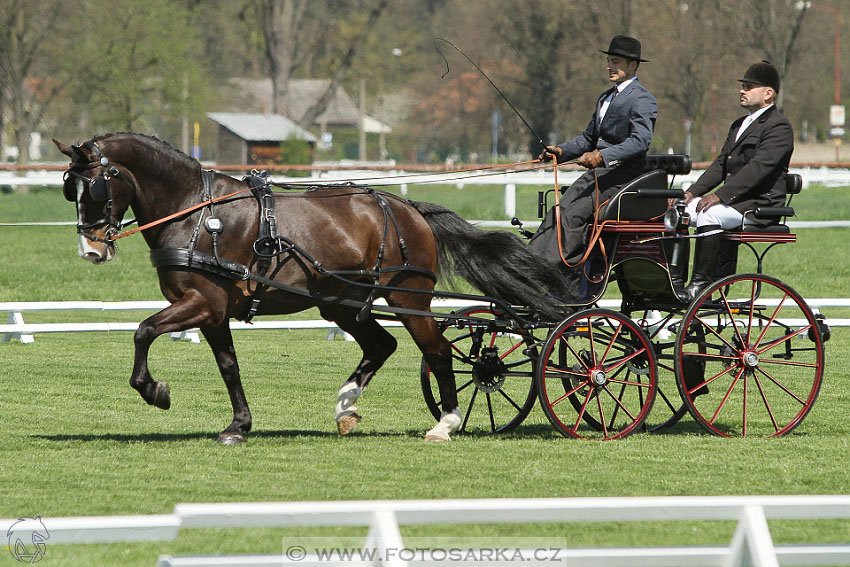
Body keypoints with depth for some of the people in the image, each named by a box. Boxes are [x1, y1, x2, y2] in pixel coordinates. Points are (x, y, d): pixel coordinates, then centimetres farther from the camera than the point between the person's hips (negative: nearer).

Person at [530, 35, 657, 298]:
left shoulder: (642, 100, -7)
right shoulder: (605, 98, 24)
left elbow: (640, 140, -22)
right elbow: (589, 137, 28)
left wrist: (603, 155, -34)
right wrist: (562, 151, 9)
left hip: (622, 174, -9)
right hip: (598, 172, 9)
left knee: (573, 214, -24)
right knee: (557, 212, -11)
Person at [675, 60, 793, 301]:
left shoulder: (779, 126, -9)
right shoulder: (739, 125, 22)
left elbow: (758, 167, -21)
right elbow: (721, 164, 18)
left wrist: (719, 196, -27)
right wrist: (693, 192, 2)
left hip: (759, 204, -9)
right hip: (733, 200, 9)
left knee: (709, 215, -33)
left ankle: (701, 283, -29)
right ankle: (675, 279, -5)